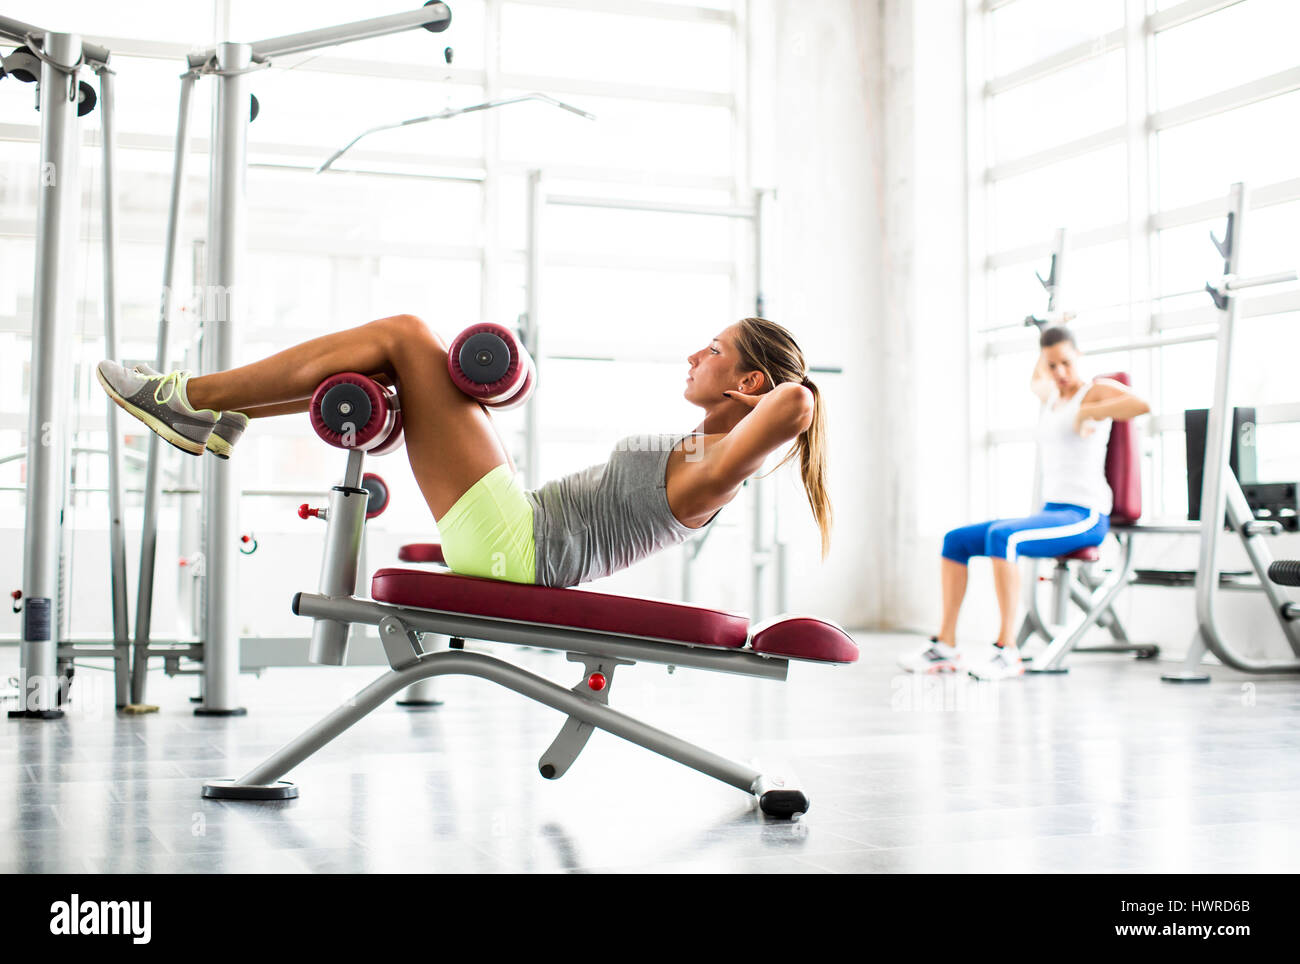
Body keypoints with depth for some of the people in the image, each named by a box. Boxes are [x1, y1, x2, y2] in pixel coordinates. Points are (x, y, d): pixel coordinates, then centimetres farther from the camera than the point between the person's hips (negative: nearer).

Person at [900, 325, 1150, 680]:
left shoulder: (1098, 390, -4)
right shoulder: (1051, 397, 19)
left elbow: (1142, 404, -25)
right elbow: (1036, 380, 43)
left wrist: (1087, 412, -19)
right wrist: (1050, 342, 34)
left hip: (1085, 518, -9)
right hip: (1050, 513, 9)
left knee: (1001, 536, -35)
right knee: (956, 540, 1)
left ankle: (1007, 651, -36)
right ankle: (945, 645, -3)